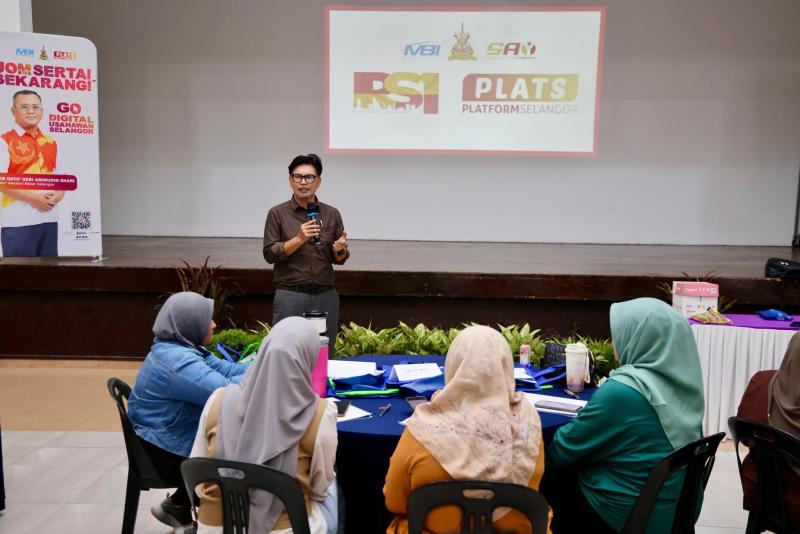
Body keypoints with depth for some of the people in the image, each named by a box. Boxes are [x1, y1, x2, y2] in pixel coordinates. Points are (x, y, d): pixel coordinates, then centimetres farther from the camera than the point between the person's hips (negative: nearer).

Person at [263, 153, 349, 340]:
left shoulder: (332, 214, 7)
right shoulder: (278, 213, 0)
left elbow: (339, 259, 12)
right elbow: (269, 254, -4)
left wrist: (339, 249, -11)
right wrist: (299, 239, -16)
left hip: (326, 296, 3)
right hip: (290, 296, -2)